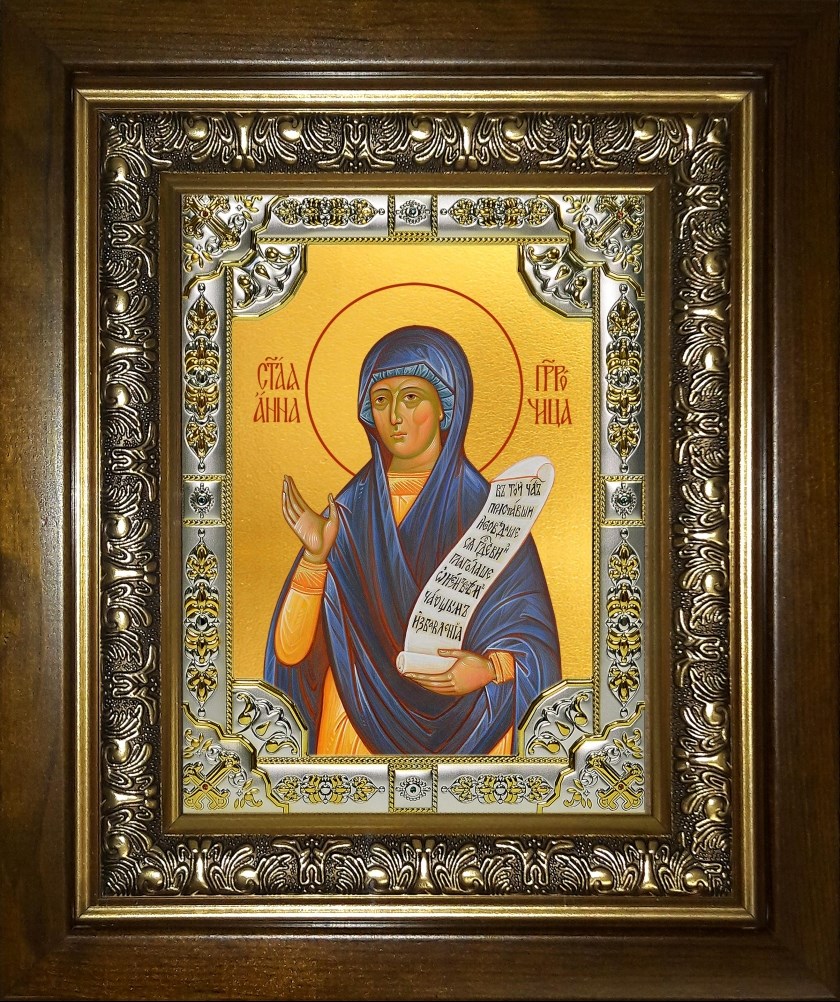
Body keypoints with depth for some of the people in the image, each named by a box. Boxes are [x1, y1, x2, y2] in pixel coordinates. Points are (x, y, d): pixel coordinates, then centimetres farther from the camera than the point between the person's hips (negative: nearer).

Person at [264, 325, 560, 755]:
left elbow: (534, 641, -7)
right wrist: (314, 559, -24)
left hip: (463, 732, -1)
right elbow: (290, 650, -10)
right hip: (359, 725, 2)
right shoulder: (348, 512, -2)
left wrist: (489, 669, -26)